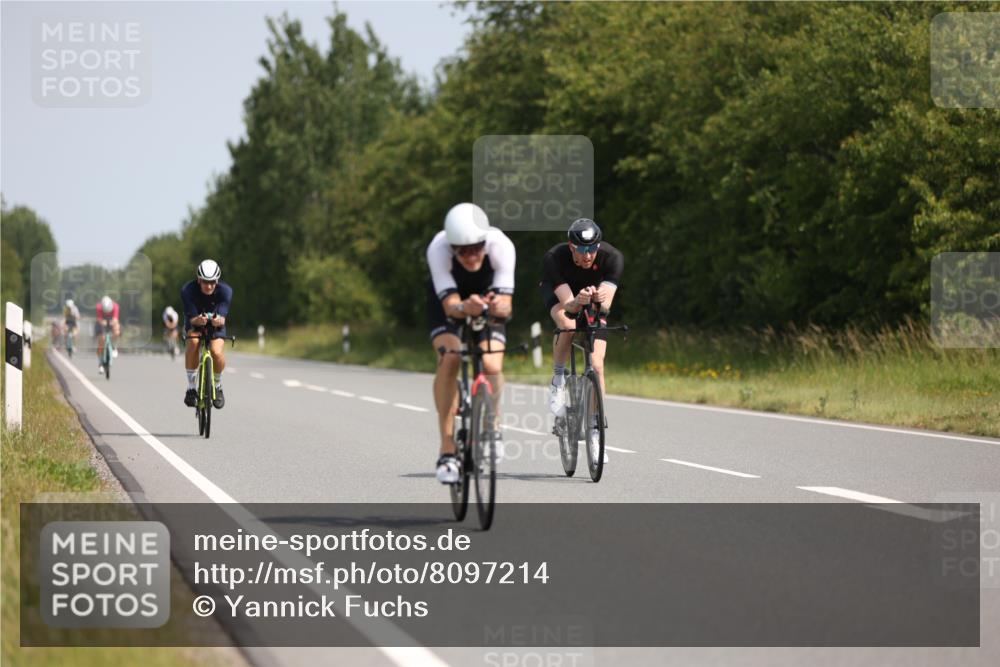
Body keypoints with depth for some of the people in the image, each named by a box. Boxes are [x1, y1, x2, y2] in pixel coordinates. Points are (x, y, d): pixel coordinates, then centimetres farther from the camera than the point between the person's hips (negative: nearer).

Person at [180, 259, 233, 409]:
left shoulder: (225, 291, -26)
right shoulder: (188, 290, -28)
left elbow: (222, 317, -32)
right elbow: (191, 317, -31)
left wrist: (219, 320, -57)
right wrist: (197, 320, -55)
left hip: (216, 325, 1)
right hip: (195, 324, -1)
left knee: (217, 351, -28)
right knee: (193, 343, -34)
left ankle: (217, 385, 3)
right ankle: (191, 387, -21)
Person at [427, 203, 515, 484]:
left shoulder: (501, 246, -35)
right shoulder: (438, 249, -36)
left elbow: (506, 304, -38)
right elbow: (450, 304, -40)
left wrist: (499, 306, -61)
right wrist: (465, 307, -62)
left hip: (488, 296, 1)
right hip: (447, 301, -1)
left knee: (491, 366, -20)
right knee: (450, 358, -27)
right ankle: (447, 449, -20)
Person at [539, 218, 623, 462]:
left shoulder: (612, 257, -33)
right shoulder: (554, 258, -36)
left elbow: (606, 305, -38)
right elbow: (568, 304, -40)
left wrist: (601, 299, -61)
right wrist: (578, 301, -62)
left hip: (594, 300, 2)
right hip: (558, 292, -1)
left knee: (596, 365, -10)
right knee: (568, 325, -37)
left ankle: (594, 430, 3)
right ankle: (558, 380, -11)